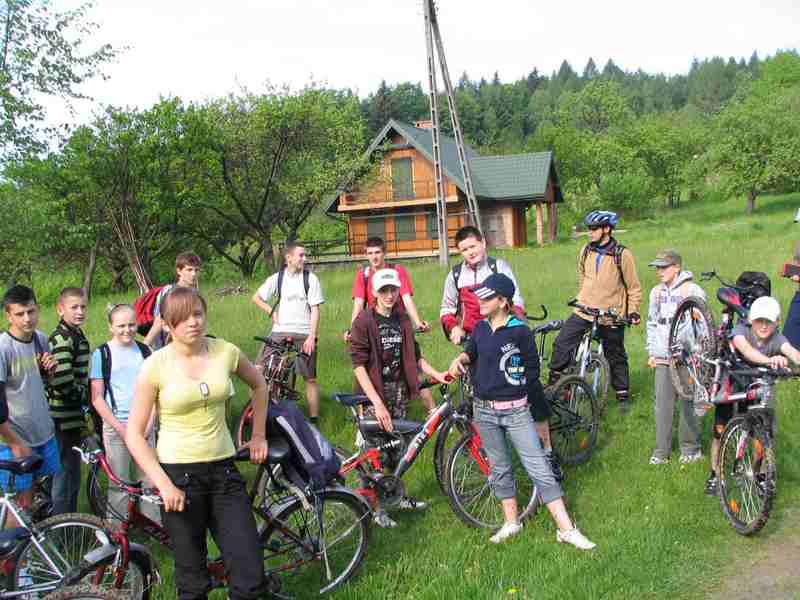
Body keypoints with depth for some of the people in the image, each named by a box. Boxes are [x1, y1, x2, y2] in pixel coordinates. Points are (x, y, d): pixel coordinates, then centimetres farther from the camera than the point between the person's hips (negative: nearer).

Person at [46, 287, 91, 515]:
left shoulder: (74, 334, 13)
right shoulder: (63, 338, -18)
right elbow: (62, 381, -27)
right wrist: (85, 396, -13)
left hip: (72, 415, 10)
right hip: (65, 418, -10)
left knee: (71, 478, 18)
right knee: (66, 476, -1)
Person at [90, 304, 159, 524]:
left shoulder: (144, 351, 9)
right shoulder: (101, 354, 0)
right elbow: (97, 398, -2)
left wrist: (149, 423, -3)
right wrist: (120, 427, -10)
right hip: (116, 428, -2)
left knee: (149, 483, 2)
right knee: (120, 485, 0)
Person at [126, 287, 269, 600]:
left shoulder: (225, 352, -2)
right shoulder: (155, 365, -9)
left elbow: (258, 384, 19)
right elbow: (134, 434, -7)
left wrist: (258, 436, 17)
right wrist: (164, 485, -15)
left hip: (223, 470, 3)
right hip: (178, 474, -2)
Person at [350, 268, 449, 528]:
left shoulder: (403, 320, 7)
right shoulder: (364, 321, -11)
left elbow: (414, 356, 15)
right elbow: (358, 365, -17)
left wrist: (436, 374, -1)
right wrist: (377, 403, -24)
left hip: (399, 390, 5)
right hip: (374, 392, -5)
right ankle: (376, 508, 12)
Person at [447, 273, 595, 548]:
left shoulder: (520, 332, -11)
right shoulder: (480, 328, 4)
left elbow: (532, 372, -3)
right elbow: (471, 351, 22)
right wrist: (461, 358, 1)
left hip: (516, 411, -5)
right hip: (484, 411, 5)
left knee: (538, 468, -4)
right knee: (499, 468, 14)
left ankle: (566, 529, 0)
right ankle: (511, 522, 28)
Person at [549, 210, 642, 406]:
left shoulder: (622, 254, -10)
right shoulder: (586, 251, 2)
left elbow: (634, 287, -2)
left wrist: (633, 310, -8)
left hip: (611, 315, -3)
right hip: (585, 309, 3)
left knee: (616, 356, 9)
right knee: (562, 343, -8)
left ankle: (623, 394, 24)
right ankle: (554, 383, 5)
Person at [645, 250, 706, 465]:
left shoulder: (693, 291, -4)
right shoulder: (656, 292, 13)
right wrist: (651, 353, 14)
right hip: (663, 358, 5)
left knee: (688, 403, 0)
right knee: (663, 404, 3)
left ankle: (690, 448, 14)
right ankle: (661, 450, 9)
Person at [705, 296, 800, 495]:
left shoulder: (776, 338, -18)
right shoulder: (742, 329, -24)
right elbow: (744, 348, -46)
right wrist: (768, 360, -66)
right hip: (732, 383, -2)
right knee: (721, 431, -1)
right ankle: (714, 475, 20)